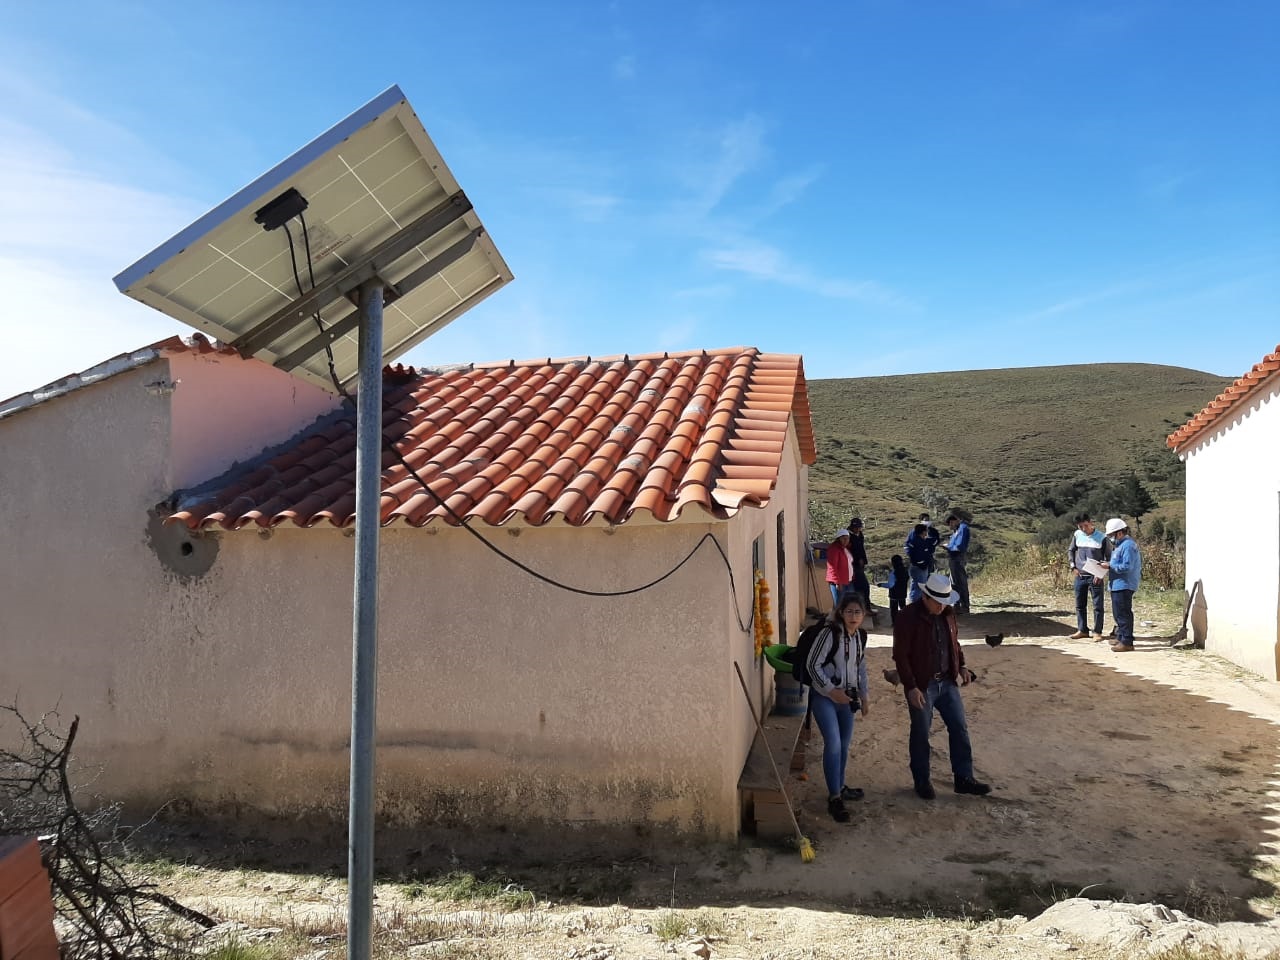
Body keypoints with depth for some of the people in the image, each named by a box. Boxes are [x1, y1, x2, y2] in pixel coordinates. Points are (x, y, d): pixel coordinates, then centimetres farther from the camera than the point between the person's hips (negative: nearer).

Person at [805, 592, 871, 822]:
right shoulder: (830, 633, -20)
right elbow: (812, 665, -18)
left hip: (846, 696, 7)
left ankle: (839, 786, 35)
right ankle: (834, 798, -2)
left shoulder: (861, 635, 2)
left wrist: (863, 695, 17)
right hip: (824, 696, -7)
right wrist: (831, 690, -18)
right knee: (833, 744, -12)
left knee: (844, 744, 16)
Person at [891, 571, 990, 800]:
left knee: (959, 729, 9)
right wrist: (911, 687, -20)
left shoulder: (947, 614, 2)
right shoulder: (908, 618, -19)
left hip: (947, 682, 6)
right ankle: (922, 781, 23)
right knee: (920, 734, 8)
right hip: (921, 686, -6)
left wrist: (961, 666, 5)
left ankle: (964, 779, 21)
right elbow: (900, 656, -18)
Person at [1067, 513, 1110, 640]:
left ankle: (1097, 632, 8)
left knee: (1098, 605, 0)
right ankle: (1082, 630, 20)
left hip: (1095, 577, -4)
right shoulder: (1077, 535, 3)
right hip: (1080, 576, 4)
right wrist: (1073, 566, 5)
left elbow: (1109, 557, -3)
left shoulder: (1101, 537, -8)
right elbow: (1070, 551, 16)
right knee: (1080, 605, 10)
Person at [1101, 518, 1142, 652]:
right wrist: (1109, 566, 9)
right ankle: (1120, 637, 29)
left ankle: (1127, 642, -4)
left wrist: (1110, 566, -17)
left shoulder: (1128, 545, -17)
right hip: (1117, 585, 11)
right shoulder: (1120, 545, 16)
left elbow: (1127, 566, -24)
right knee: (1118, 613, 19)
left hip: (1124, 585, -11)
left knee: (1123, 614, -7)